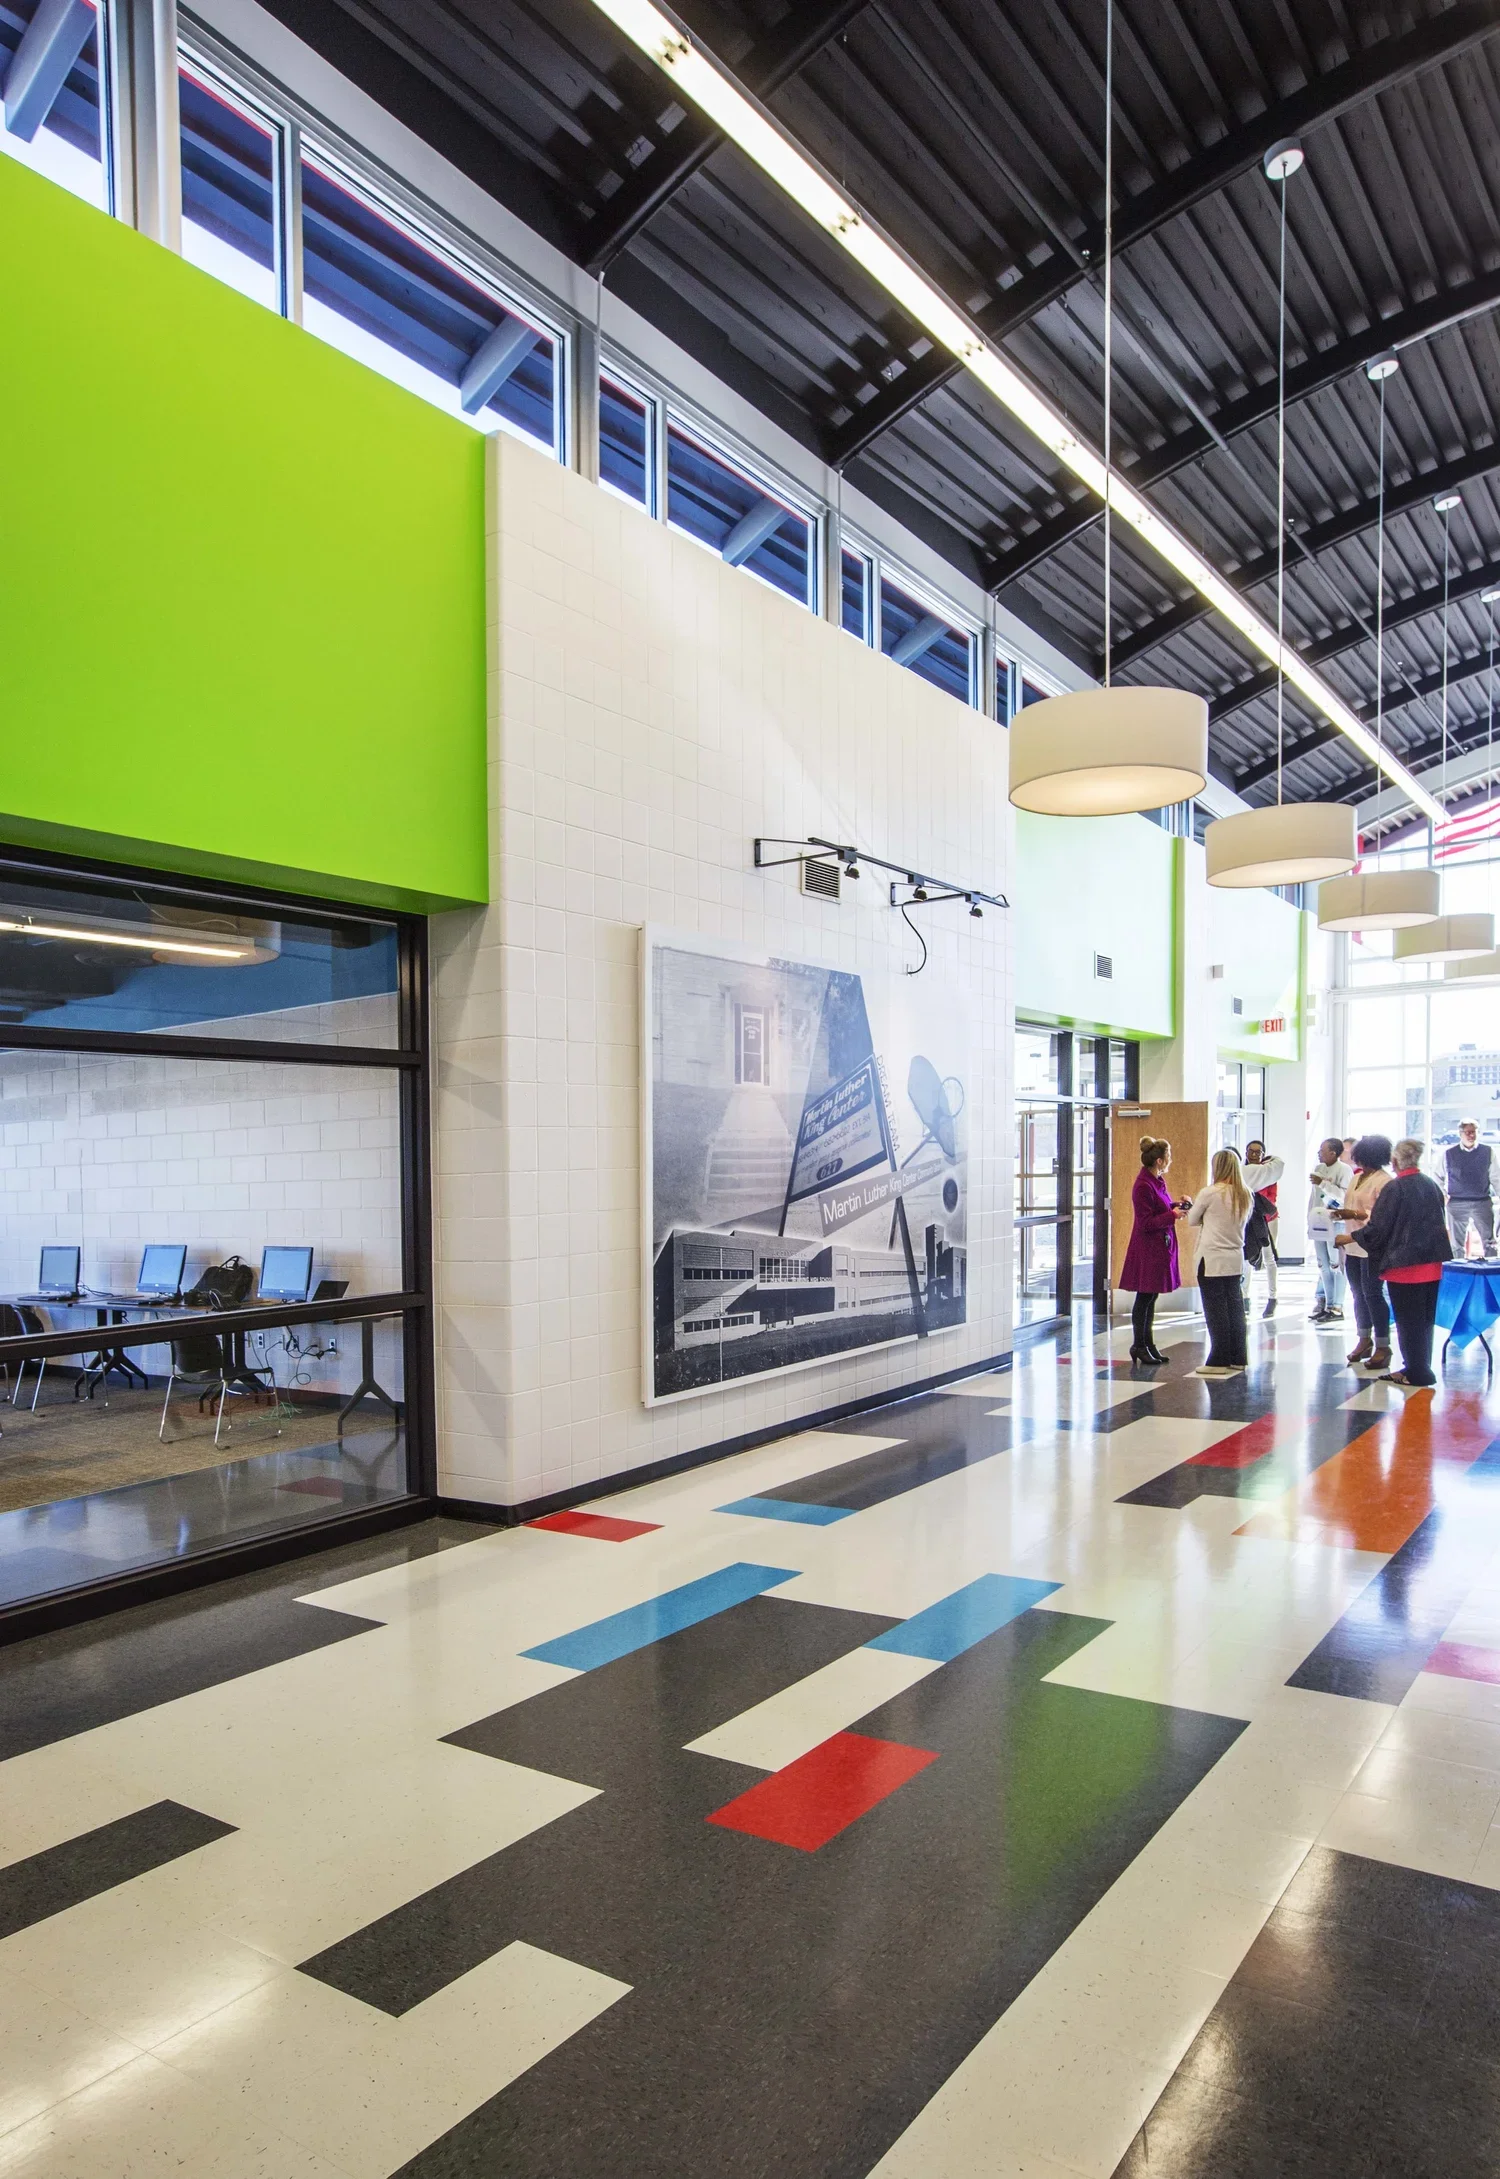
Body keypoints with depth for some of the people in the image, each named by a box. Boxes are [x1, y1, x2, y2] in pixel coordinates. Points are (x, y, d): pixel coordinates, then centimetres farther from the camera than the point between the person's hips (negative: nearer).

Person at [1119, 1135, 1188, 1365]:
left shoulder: (1158, 1180, 9)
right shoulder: (1143, 1186, -19)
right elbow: (1146, 1222, -20)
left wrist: (1177, 1206, 3)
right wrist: (1172, 1215, -20)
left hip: (1161, 1247, 10)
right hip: (1147, 1249, -9)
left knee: (1151, 1297, 15)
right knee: (1144, 1298, 0)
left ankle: (1148, 1344, 23)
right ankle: (1139, 1345, 11)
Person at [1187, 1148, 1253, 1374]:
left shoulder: (1209, 1193, -13)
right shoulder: (1245, 1195, 4)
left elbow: (1192, 1220, -2)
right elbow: (1242, 1222, 13)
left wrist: (1192, 1207, 19)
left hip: (1213, 1260, -6)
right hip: (1236, 1260, 6)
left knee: (1216, 1311, 1)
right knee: (1235, 1309, 13)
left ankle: (1219, 1361, 5)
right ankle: (1237, 1358, 19)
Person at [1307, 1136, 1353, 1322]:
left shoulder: (1345, 1170, -8)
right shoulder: (1318, 1168, 13)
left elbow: (1344, 1195, -20)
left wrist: (1323, 1183, -17)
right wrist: (1310, 1220, 19)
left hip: (1336, 1225, -7)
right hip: (1319, 1223, 7)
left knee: (1336, 1266, -6)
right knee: (1323, 1266, 10)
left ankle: (1336, 1307, -3)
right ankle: (1325, 1303, 16)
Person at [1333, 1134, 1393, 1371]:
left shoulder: (1384, 1181, -12)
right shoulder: (1356, 1178, 16)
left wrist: (1356, 1214, -23)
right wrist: (1340, 1214, 5)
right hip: (1352, 1244, 9)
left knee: (1372, 1294, -6)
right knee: (1358, 1294, 11)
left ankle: (1382, 1347, 0)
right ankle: (1364, 1340, 20)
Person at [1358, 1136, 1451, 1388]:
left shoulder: (1395, 1188, -16)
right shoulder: (1432, 1186, 4)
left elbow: (1377, 1229, -14)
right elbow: (1440, 1223, 16)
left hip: (1404, 1265, -7)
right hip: (1432, 1264, 7)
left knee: (1408, 1320, 3)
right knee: (1425, 1319, 15)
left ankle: (1417, 1372, 7)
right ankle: (1421, 1369, 24)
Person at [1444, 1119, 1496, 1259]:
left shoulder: (1487, 1152, 3)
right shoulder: (1450, 1153, 1)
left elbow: (1494, 1178, 7)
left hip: (1483, 1202, 0)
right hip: (1457, 1204, 0)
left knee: (1489, 1243, 3)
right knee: (1457, 1245, 6)